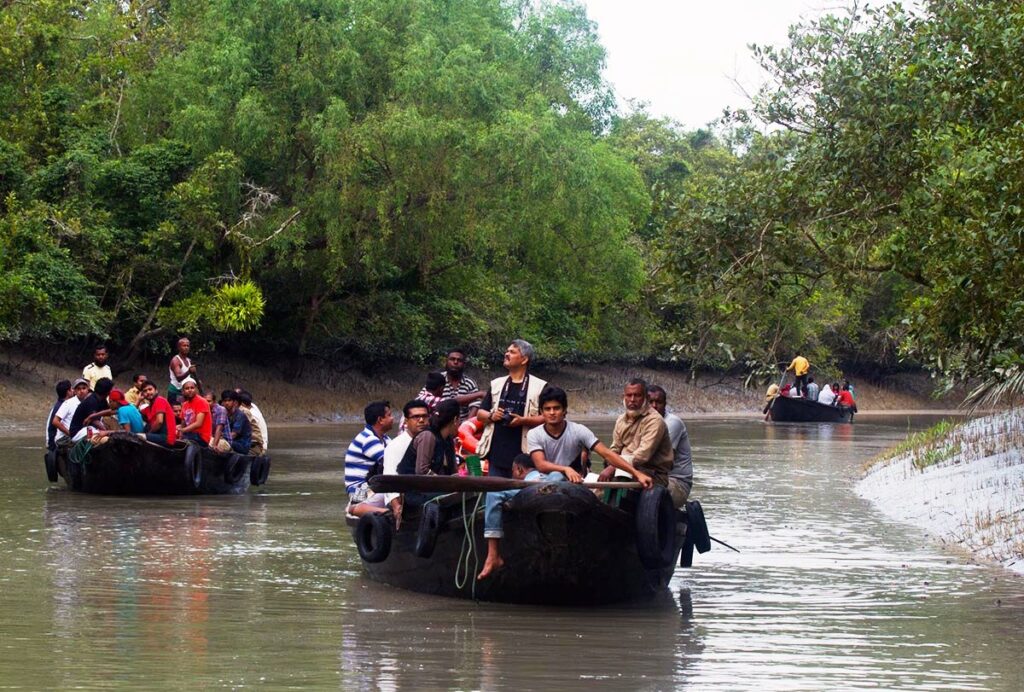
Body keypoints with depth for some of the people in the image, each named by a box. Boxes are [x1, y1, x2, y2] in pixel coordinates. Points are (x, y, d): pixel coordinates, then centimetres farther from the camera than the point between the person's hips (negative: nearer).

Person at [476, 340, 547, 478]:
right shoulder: (496, 384, 16)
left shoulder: (539, 387, 1)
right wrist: (491, 416, -3)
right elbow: (480, 414, 19)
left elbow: (547, 418, -4)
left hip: (522, 454, -4)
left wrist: (523, 420, -18)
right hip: (496, 452, 4)